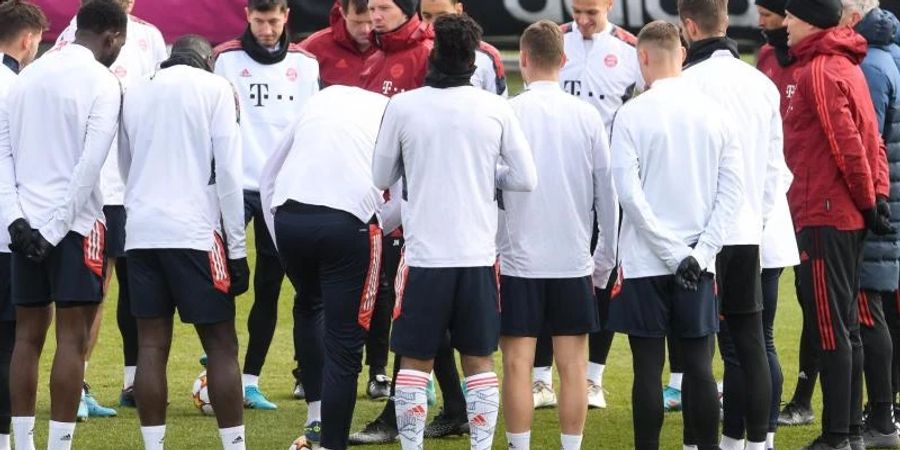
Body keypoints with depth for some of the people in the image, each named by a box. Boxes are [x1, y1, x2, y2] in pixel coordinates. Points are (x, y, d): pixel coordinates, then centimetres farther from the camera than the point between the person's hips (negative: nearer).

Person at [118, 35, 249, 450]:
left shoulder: (134, 93, 15)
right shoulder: (214, 88, 2)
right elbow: (227, 171, -4)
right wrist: (236, 248, -3)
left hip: (141, 233, 4)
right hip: (194, 233, -4)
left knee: (152, 346, 4)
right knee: (221, 345, 1)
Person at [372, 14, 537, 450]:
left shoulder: (402, 107, -6)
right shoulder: (496, 109, -3)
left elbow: (382, 177, 5)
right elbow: (525, 178, 1)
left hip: (423, 254, -1)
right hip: (478, 254, 1)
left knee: (415, 361, 7)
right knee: (480, 361, 11)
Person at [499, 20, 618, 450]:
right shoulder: (588, 116, 0)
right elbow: (606, 193, 3)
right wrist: (605, 260, 12)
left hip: (519, 259, -2)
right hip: (574, 261, 2)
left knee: (517, 364, 2)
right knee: (573, 366, 6)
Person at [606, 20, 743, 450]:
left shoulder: (633, 113, -8)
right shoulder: (716, 112, 2)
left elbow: (628, 192, -12)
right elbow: (732, 189, -1)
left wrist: (673, 252, -9)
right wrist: (700, 252, -3)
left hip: (645, 263, -3)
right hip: (700, 264, 3)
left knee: (648, 366, 1)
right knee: (699, 365, 6)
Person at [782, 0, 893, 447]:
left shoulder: (818, 72, -14)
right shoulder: (847, 66, 14)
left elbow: (846, 143, -18)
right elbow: (871, 139, 12)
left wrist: (867, 199, -10)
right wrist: (877, 195, 6)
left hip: (823, 216, -9)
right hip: (850, 216, 9)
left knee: (830, 330, -6)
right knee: (845, 326, 13)